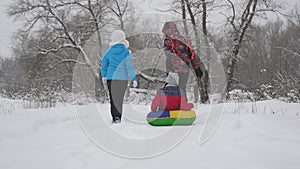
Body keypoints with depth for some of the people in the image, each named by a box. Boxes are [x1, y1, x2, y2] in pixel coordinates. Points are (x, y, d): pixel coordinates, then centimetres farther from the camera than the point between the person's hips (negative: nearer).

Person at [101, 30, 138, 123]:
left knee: (113, 98, 8)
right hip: (123, 78, -1)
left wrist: (104, 76, 25)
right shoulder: (125, 52, -7)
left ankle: (115, 117, -6)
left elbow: (103, 65, 10)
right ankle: (118, 117, 9)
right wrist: (134, 79, -11)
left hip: (111, 77, 1)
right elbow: (129, 65, -13)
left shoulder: (109, 52, 1)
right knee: (119, 98, 12)